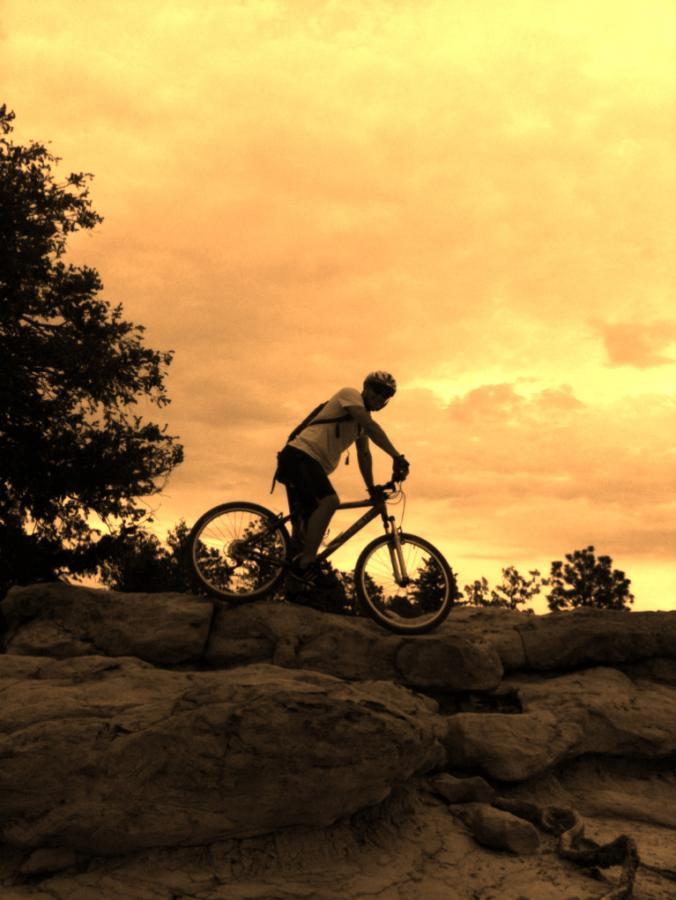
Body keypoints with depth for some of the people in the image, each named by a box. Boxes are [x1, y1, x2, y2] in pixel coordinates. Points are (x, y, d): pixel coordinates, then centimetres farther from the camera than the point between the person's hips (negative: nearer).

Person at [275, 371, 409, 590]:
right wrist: (397, 456, -26)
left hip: (312, 464, 10)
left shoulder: (361, 421, 25)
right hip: (300, 455, -10)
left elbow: (364, 454, 22)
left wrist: (372, 489, 14)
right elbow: (371, 426, -18)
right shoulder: (349, 394, -3)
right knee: (329, 500, -30)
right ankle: (305, 564, -34)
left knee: (306, 523, 8)